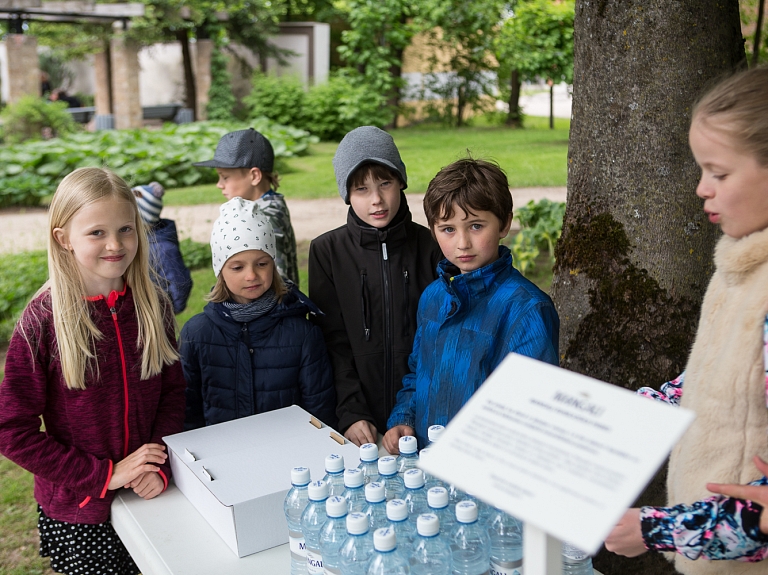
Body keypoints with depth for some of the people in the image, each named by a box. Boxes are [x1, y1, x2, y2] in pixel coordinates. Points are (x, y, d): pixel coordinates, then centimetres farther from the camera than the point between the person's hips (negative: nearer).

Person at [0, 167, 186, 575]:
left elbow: (173, 393, 3)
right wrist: (105, 475, -17)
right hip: (76, 511, -3)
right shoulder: (43, 321, -16)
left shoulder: (153, 306, -5)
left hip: (148, 497, 3)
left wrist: (160, 464, -12)